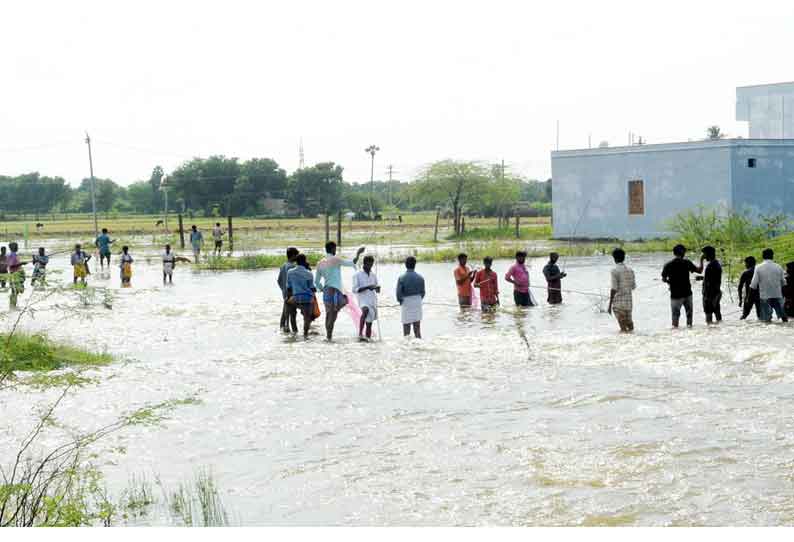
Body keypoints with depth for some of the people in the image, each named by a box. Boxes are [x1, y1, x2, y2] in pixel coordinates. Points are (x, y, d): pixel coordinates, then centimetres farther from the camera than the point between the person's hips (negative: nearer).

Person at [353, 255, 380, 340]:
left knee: (369, 323, 4)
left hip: (373, 300, 5)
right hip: (363, 299, -5)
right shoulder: (357, 275, 2)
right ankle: (360, 334, -41)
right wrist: (367, 287, -17)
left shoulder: (373, 275, 16)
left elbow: (378, 291, 21)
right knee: (365, 310, -35)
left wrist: (378, 287, -4)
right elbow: (355, 289, -5)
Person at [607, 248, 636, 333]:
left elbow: (614, 289, -15)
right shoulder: (630, 270, 6)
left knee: (623, 328, -3)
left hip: (618, 302, -5)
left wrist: (610, 305, -11)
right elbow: (634, 287, 14)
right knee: (629, 324, 15)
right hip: (629, 301, 5)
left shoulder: (615, 270, -11)